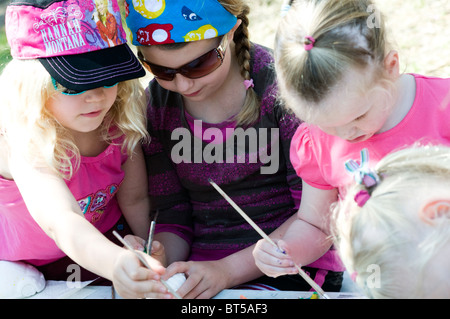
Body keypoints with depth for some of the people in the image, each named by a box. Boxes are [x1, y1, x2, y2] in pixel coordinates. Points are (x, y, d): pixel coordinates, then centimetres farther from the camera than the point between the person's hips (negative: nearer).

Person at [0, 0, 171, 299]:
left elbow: (136, 201, -2)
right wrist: (115, 262, -65)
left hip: (106, 248, 4)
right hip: (29, 271, -4)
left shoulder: (120, 126, -15)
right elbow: (60, 222, -47)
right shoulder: (26, 142, -30)